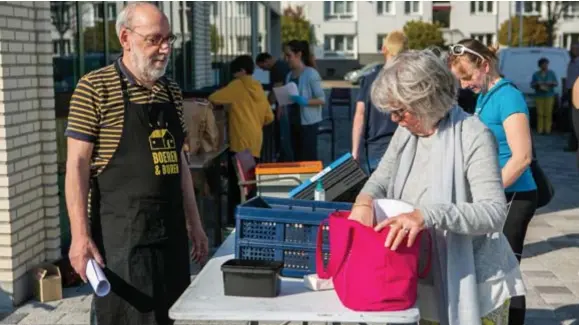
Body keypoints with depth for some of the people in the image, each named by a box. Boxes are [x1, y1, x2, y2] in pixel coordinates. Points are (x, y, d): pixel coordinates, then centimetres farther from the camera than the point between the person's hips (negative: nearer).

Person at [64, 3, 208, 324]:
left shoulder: (172, 92, 12)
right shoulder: (96, 88, -7)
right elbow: (77, 164, -10)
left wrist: (194, 223, 16)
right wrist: (80, 236, -16)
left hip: (171, 231, 6)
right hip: (122, 234, -6)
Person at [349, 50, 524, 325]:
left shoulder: (473, 136, -20)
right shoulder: (406, 132, 1)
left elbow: (494, 212, -27)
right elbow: (381, 179, 10)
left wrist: (429, 215, -41)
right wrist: (365, 199, -14)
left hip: (473, 285, -6)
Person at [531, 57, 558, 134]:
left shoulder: (551, 73, 6)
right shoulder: (536, 74, 4)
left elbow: (556, 83, 6)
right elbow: (532, 84, 3)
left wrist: (551, 83, -15)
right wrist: (537, 84, -16)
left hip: (549, 96, 0)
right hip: (539, 96, 0)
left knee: (548, 113, -6)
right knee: (540, 114, -6)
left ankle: (547, 130, -3)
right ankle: (540, 130, -3)